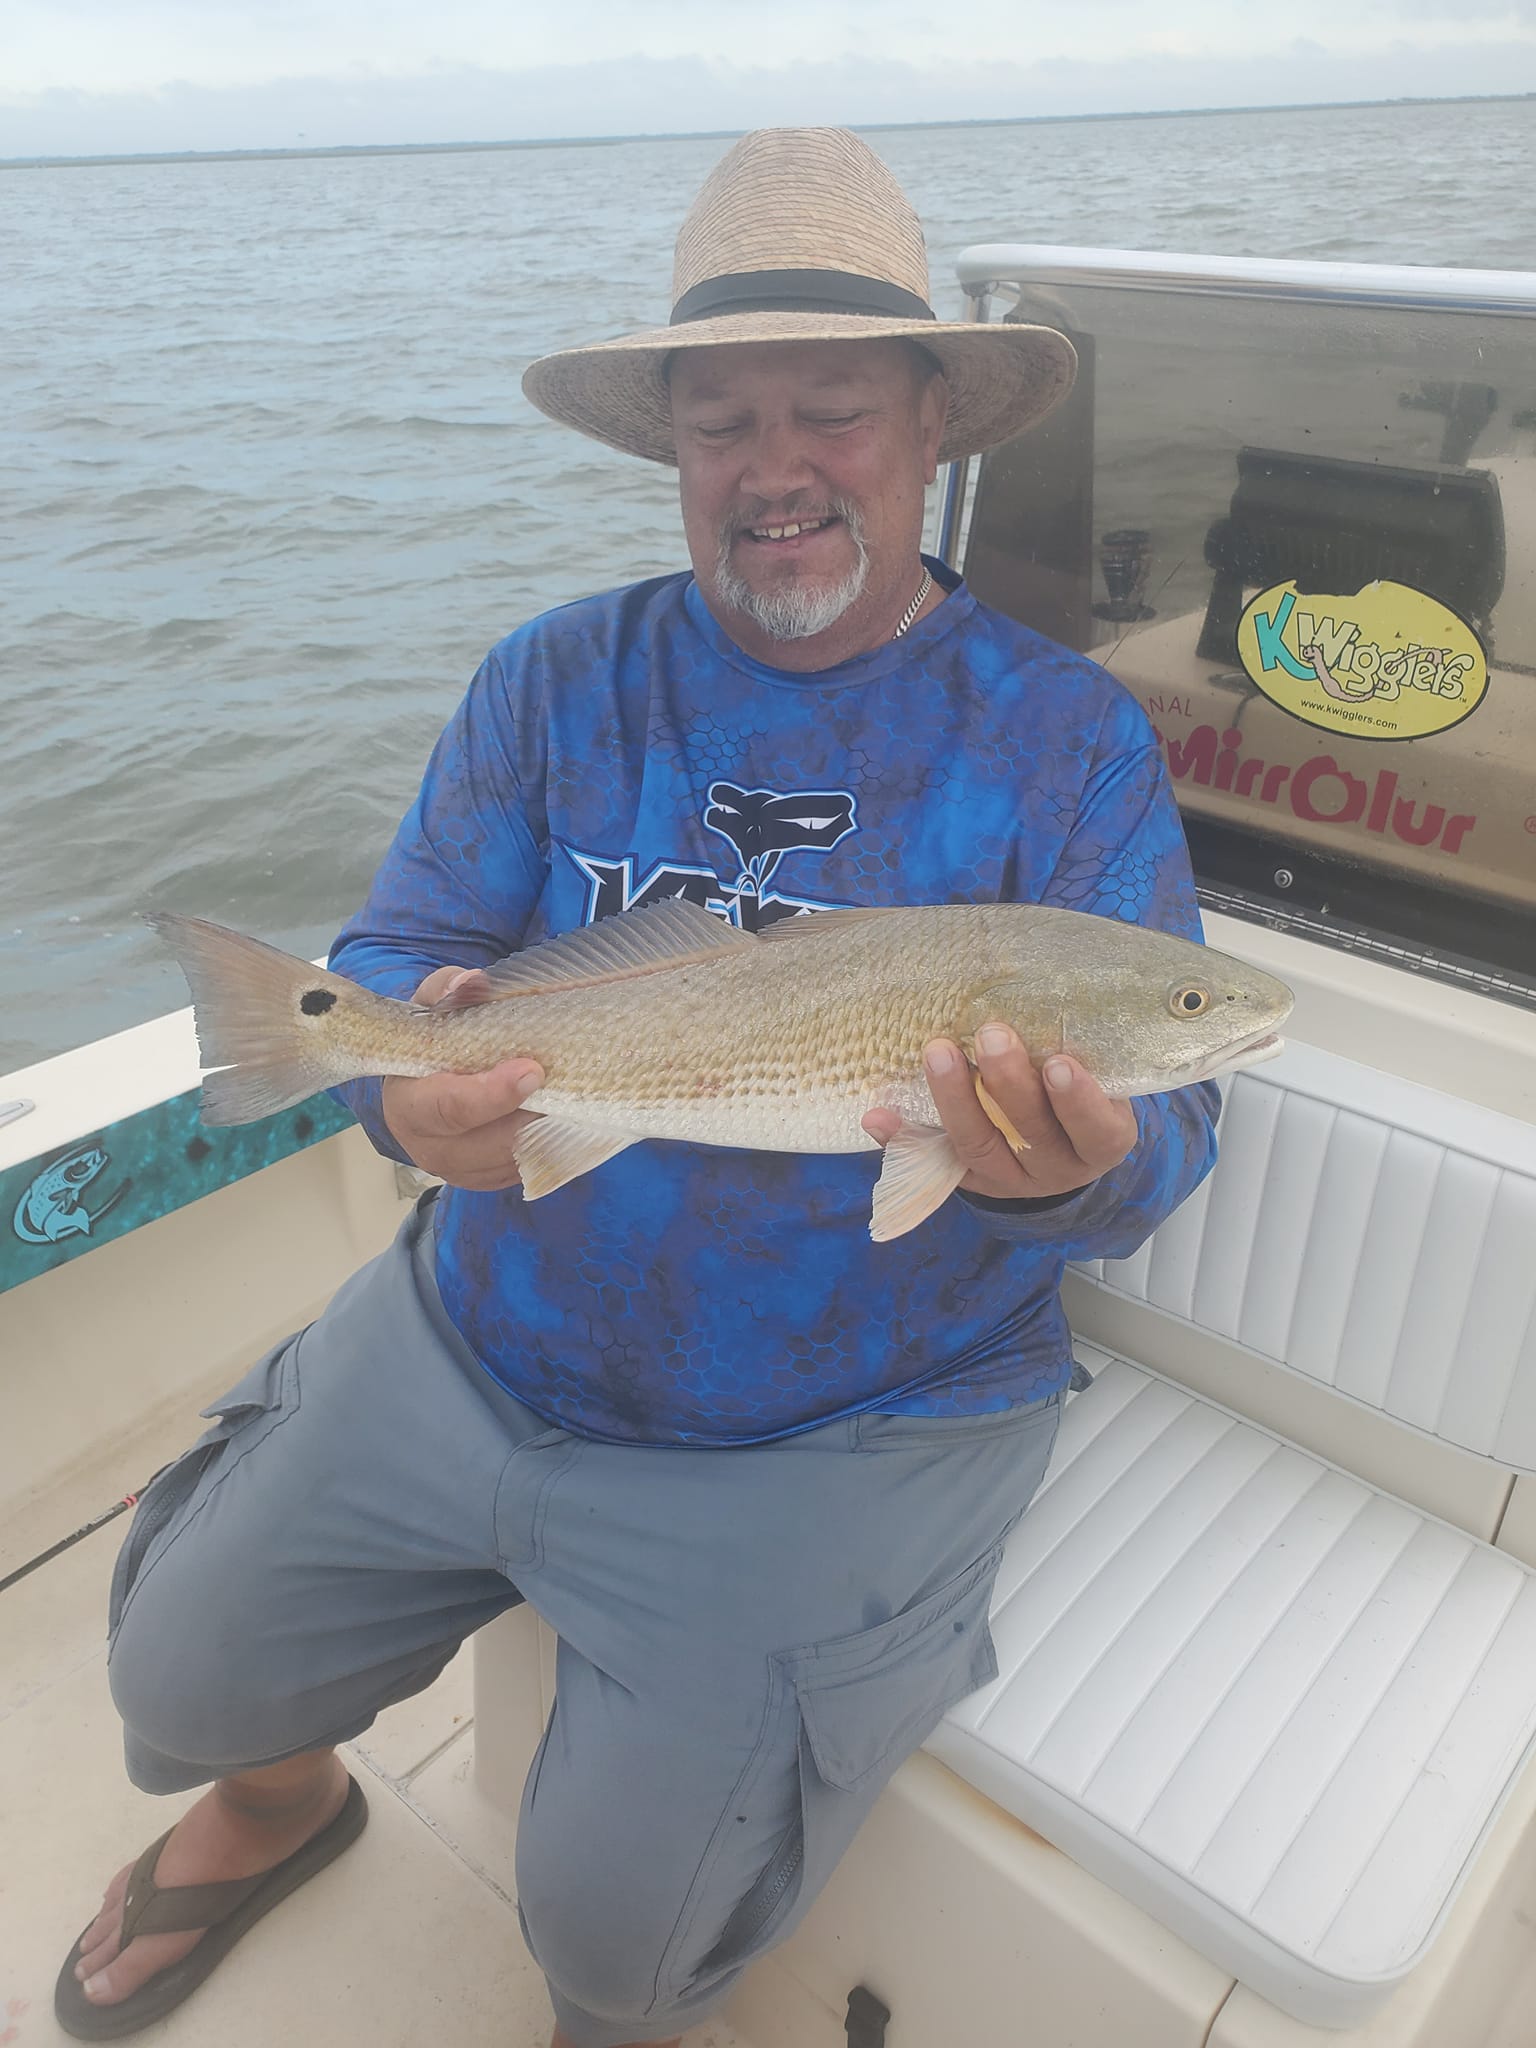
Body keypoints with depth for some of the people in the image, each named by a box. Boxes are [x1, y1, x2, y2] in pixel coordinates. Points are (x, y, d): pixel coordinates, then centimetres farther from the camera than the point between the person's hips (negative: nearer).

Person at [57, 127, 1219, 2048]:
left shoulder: (1065, 737, -7)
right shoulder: (560, 679, 2)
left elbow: (1160, 1140, -11)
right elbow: (398, 953, -2)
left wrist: (1069, 1166, -35)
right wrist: (407, 1089, -26)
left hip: (849, 1430, -3)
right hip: (483, 1332, 4)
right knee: (179, 1674, 10)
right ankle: (279, 1803, 50)